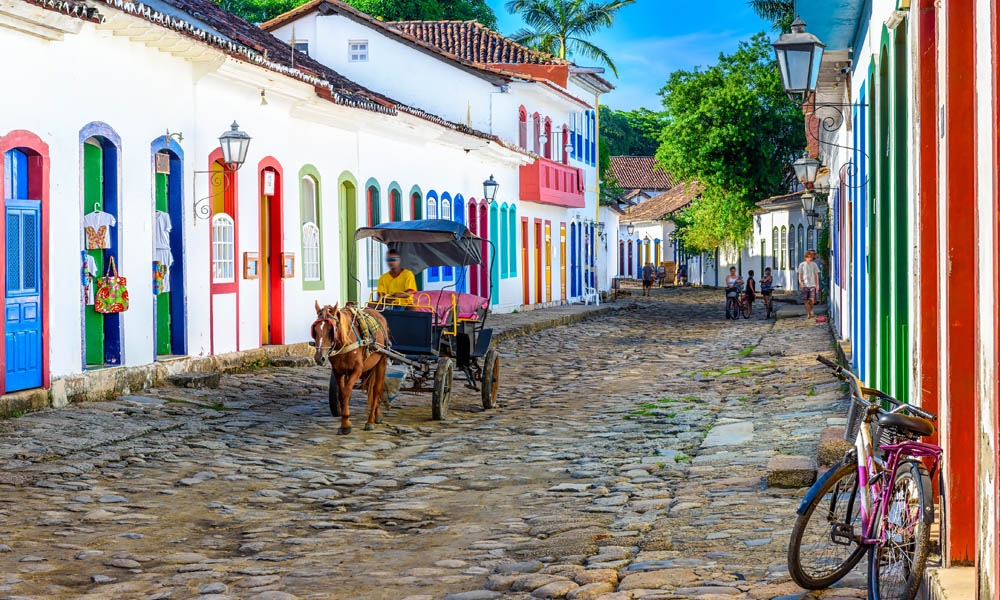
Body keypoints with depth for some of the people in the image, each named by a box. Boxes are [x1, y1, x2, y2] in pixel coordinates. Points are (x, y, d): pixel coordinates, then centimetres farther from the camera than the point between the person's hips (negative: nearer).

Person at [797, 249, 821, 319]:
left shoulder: (814, 265, 6)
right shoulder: (802, 265, 3)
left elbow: (816, 275, 10)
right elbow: (800, 275, 4)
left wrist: (817, 284, 4)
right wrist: (800, 283, -10)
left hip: (812, 285, 0)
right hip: (804, 285, 0)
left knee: (812, 300, -9)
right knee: (806, 301, 1)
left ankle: (811, 310, 17)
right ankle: (808, 314, 11)